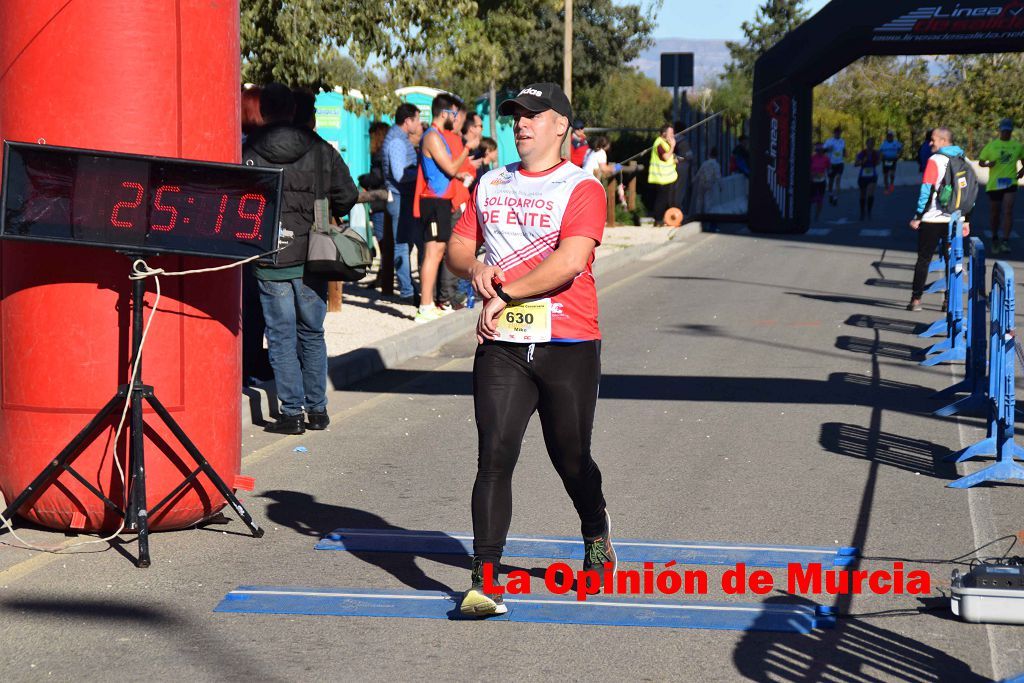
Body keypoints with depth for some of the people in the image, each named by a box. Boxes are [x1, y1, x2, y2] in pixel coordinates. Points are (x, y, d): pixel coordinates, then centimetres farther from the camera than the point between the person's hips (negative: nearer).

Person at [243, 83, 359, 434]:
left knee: (282, 338, 4)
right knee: (312, 334, 14)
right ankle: (317, 409, 17)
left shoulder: (249, 154, -6)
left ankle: (292, 412, 4)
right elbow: (347, 196, 1)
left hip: (270, 260, -2)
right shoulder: (321, 150, 0)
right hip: (312, 259, 2)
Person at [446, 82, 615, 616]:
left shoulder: (582, 188, -2)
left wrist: (503, 294, -15)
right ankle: (484, 581, -10)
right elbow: (458, 245, 18)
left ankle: (597, 541, 39)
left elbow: (570, 261, -16)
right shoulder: (490, 184, 16)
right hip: (502, 347, 3)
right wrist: (474, 268, -6)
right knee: (494, 456, -9)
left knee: (571, 458, 9)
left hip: (568, 346, -3)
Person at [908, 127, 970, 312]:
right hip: (955, 219, 5)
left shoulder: (935, 160, -9)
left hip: (933, 219, -5)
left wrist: (918, 217, -8)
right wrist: (966, 220, 16)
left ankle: (916, 299, 3)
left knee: (924, 259, 4)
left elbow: (927, 191, -14)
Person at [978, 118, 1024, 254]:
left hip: (1010, 183, -1)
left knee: (1008, 211, -15)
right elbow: (981, 161, 7)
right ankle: (995, 239, 30)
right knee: (995, 214, 10)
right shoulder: (991, 145, 3)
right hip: (994, 185, 1)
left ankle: (1005, 241, -16)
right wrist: (988, 164, -16)